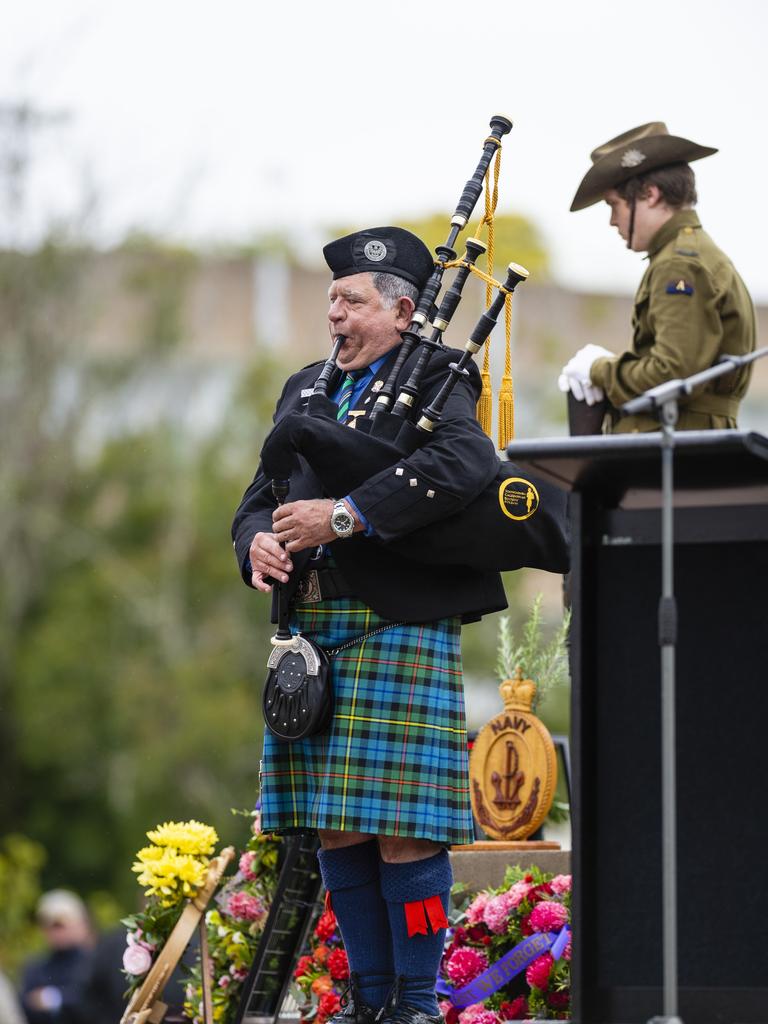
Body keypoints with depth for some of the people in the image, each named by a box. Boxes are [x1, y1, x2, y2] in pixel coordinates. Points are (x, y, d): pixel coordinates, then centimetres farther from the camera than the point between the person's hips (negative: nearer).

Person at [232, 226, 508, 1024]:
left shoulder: (435, 380, -1)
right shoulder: (307, 389, 20)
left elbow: (466, 465, -22)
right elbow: (259, 501, 20)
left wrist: (345, 515, -24)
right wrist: (259, 541, -6)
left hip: (398, 628, -7)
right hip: (313, 634, 7)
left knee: (402, 827, -8)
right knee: (336, 829, 6)